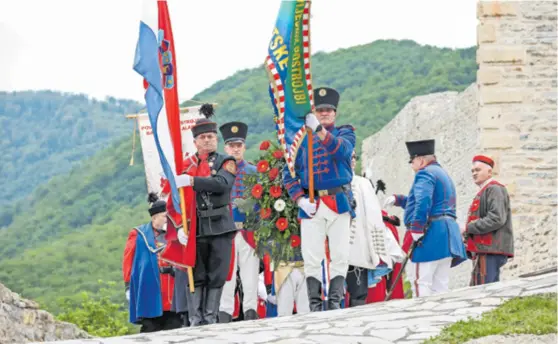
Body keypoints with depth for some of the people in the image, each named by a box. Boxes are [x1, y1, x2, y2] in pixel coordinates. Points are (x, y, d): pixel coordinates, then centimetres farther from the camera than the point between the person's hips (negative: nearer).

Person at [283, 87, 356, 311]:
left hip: (339, 202, -1)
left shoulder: (345, 133, 10)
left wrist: (320, 131, -31)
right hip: (311, 206, 1)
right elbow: (289, 173, 10)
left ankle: (335, 301, 1)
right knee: (312, 258, -5)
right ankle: (315, 304, -2)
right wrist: (300, 199, -6)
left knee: (340, 256, -4)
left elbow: (342, 149, -15)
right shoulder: (303, 139, 14)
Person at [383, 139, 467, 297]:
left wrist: (416, 229, -24)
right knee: (440, 285, 8)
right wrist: (398, 199, 28)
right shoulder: (443, 174, 26)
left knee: (420, 281, -9)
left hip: (431, 235, -10)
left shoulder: (425, 173, -7)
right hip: (448, 235, 10)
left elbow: (423, 201, -23)